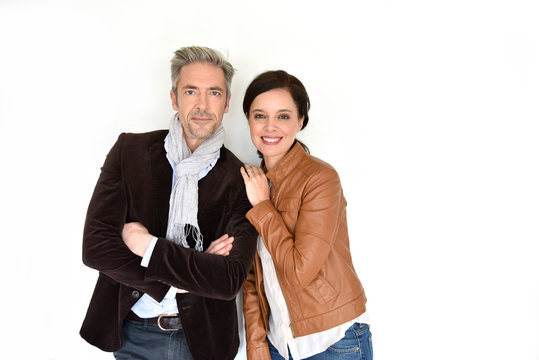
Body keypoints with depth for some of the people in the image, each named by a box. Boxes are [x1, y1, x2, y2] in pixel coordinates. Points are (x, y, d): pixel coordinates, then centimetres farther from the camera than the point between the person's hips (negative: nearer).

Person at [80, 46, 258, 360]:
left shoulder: (240, 180, -10)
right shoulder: (130, 151, -7)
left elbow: (231, 280, -19)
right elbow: (95, 246, -13)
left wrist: (148, 246, -20)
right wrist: (179, 277, -17)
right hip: (132, 334, 1)